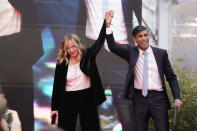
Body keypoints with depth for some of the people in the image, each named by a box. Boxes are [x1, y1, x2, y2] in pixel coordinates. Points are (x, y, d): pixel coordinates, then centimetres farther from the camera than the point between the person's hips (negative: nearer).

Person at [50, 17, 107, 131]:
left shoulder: (87, 56, -2)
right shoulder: (62, 63, -1)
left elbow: (100, 41, -11)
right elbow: (57, 86, 1)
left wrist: (106, 23, -25)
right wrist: (54, 108, -1)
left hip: (87, 99, 0)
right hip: (69, 100, 0)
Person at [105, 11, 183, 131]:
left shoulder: (161, 53, 3)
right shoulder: (131, 52, 6)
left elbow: (171, 77, 5)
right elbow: (113, 47, -7)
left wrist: (177, 98, -6)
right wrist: (108, 24, -17)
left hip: (158, 98, -1)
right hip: (139, 99, 1)